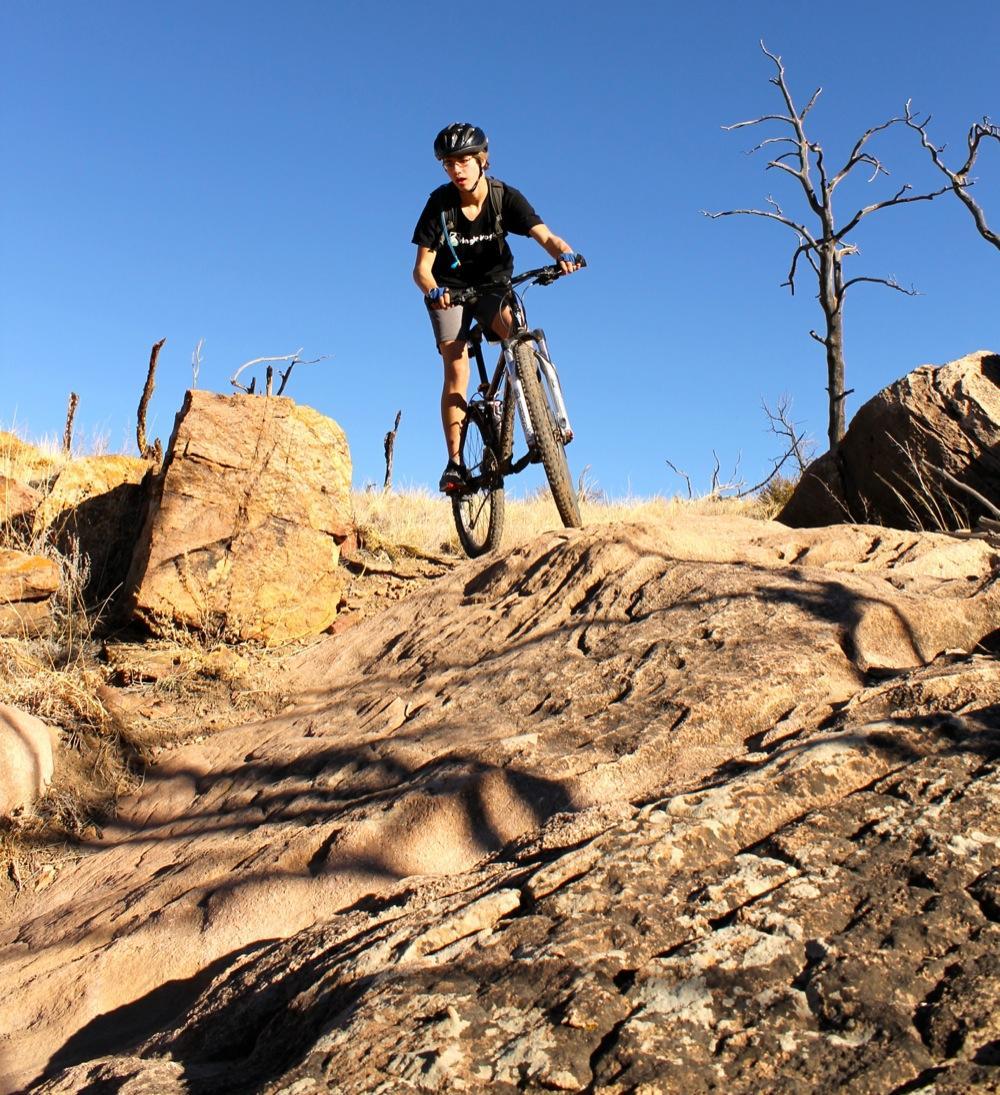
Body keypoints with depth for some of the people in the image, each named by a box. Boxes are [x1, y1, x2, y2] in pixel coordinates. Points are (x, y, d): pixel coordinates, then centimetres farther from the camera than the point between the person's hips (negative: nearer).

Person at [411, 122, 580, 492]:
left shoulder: (506, 197, -16)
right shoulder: (439, 203, -18)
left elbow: (545, 236, -27)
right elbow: (422, 269, -19)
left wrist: (564, 253, -50)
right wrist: (433, 291, -42)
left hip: (493, 285, 1)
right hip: (449, 290, -1)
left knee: (516, 331, -30)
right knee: (456, 369, -15)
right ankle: (455, 462, -11)